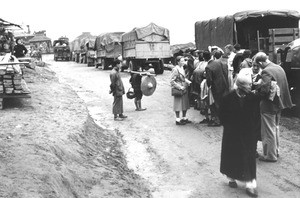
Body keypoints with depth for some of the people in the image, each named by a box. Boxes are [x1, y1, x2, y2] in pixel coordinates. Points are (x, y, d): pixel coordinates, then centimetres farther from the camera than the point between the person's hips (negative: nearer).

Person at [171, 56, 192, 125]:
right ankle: (178, 120, 9)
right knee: (178, 105, -1)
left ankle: (184, 118, 26)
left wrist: (188, 82, 3)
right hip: (178, 90, -9)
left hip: (184, 89, 9)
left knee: (185, 104, 14)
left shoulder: (182, 68, 9)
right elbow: (172, 81, -18)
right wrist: (180, 87, -19)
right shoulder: (175, 69, -17)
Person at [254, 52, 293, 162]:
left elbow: (265, 89, -29)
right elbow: (284, 86, 12)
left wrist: (257, 89, -10)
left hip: (269, 105, -9)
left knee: (269, 131, 3)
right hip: (279, 103, 9)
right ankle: (276, 151, 34)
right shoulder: (279, 68, 6)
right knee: (275, 128, 22)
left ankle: (271, 155, 13)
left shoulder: (266, 71, -22)